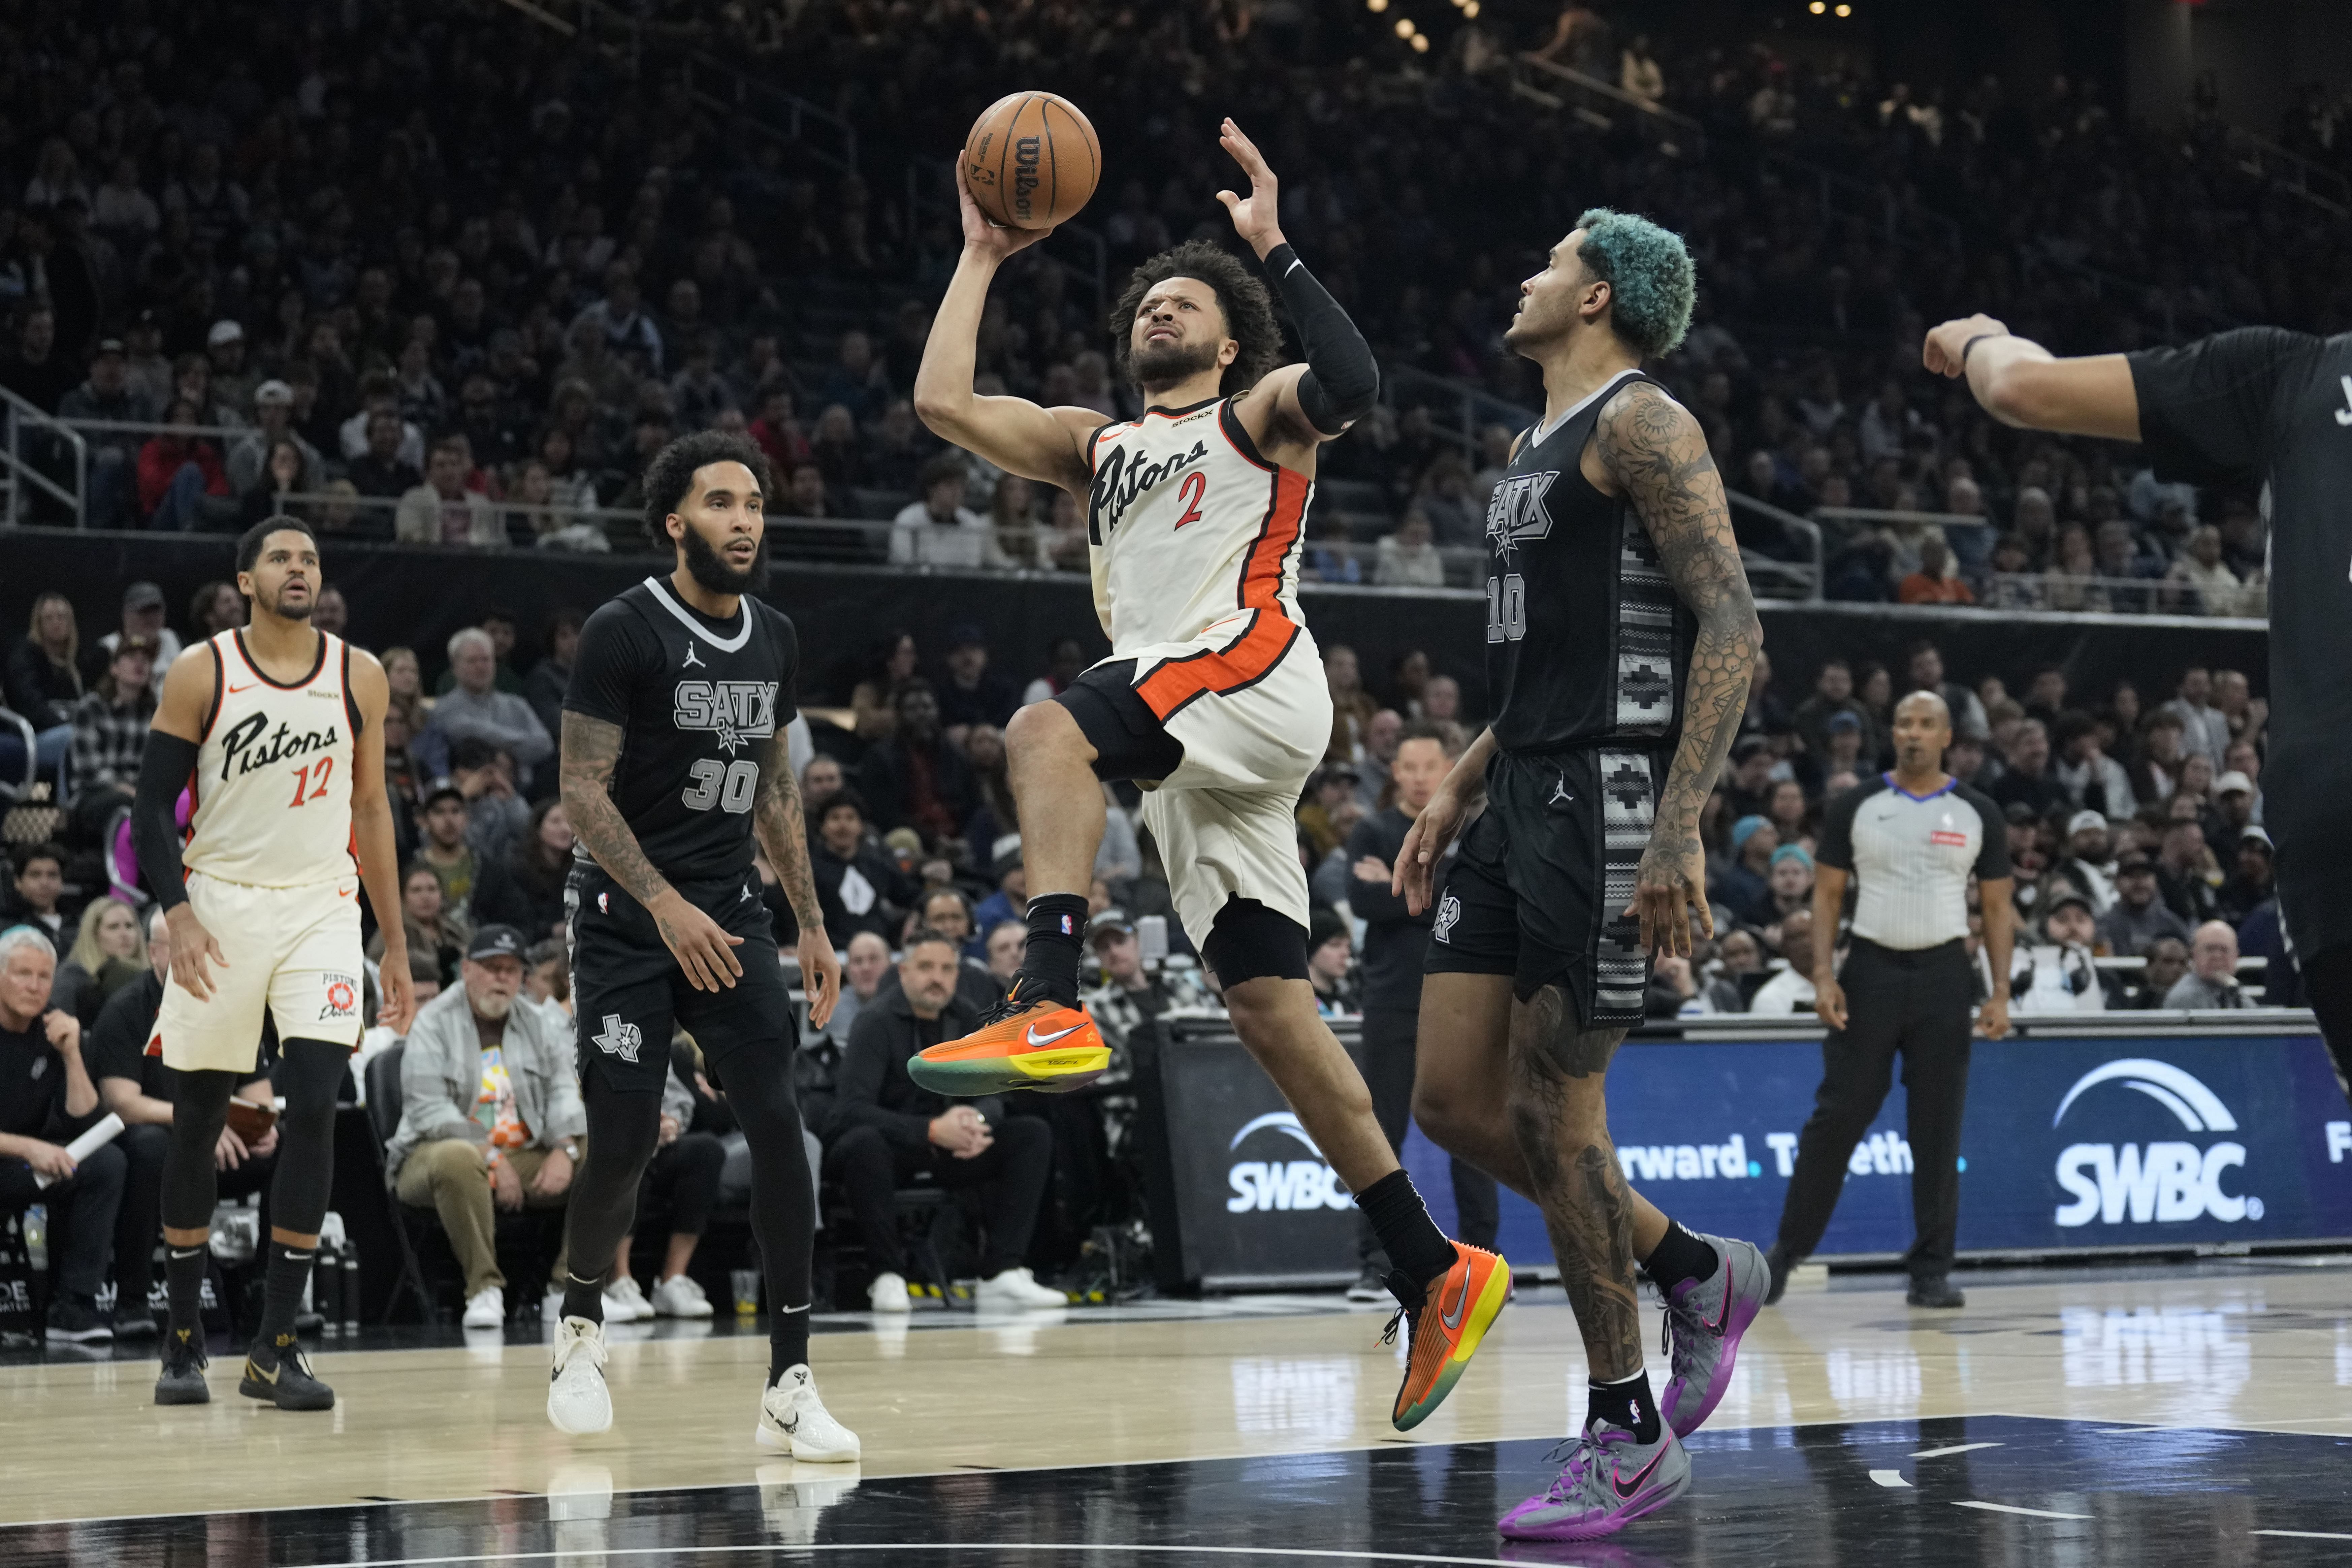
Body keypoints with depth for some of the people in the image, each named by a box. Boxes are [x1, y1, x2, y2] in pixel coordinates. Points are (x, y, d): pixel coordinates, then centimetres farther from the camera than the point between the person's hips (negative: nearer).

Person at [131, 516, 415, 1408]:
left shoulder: (359, 676, 3)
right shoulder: (201, 675, -4)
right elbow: (153, 807, -3)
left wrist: (396, 945, 11)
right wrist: (177, 912, -18)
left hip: (321, 908, 1)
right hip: (220, 906, -1)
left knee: (313, 1107, -14)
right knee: (199, 1121, 5)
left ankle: (276, 1347, -8)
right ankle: (184, 1339, 19)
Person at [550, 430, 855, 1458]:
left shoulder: (774, 641, 8)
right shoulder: (624, 633, -11)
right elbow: (584, 791, -13)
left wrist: (812, 925, 14)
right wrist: (667, 906, -23)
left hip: (728, 912, 5)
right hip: (627, 917, -5)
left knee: (777, 1124, -9)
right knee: (623, 1142, -5)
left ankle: (790, 1390, -8)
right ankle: (581, 1324, 26)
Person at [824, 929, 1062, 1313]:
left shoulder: (966, 1020, 4)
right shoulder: (877, 1024, -13)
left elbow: (992, 1095, 2)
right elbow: (851, 1110, -24)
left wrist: (977, 1121, -25)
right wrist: (931, 1131, -35)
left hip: (948, 1150, 6)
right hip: (892, 1144, -6)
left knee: (1033, 1135, -13)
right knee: (862, 1144, -40)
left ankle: (1000, 1274, -22)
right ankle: (888, 1277, -26)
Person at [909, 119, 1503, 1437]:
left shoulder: (1260, 413, 13)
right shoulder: (1097, 447, 31)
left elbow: (1352, 386, -11)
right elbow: (944, 403, 20)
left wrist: (1274, 251, -9)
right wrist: (985, 256, 24)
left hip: (1251, 673, -7)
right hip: (1189, 753, 7)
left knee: (1049, 728, -33)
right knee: (1272, 1010, 2)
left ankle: (1054, 1006, -47)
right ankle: (1436, 1274, 4)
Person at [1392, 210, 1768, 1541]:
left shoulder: (1640, 423, -8)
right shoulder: (1539, 448, 22)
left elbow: (1732, 624, -18)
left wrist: (1680, 827, -26)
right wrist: (1459, 787, 22)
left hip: (1609, 797, -9)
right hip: (1525, 795, 9)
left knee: (1551, 1108, -8)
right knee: (1455, 1102, 5)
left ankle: (1631, 1441, 3)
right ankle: (1700, 1274, 22)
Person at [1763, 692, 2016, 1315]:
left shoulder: (1978, 815, 4)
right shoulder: (1856, 807, 2)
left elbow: (1996, 907, 7)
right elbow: (1827, 893, 3)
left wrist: (2000, 993, -2)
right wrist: (1823, 975, -8)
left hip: (1944, 972, 1)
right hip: (1870, 966, -1)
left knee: (1938, 1127, 1)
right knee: (1838, 1116, -2)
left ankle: (1931, 1269, 6)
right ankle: (1789, 1248, 9)